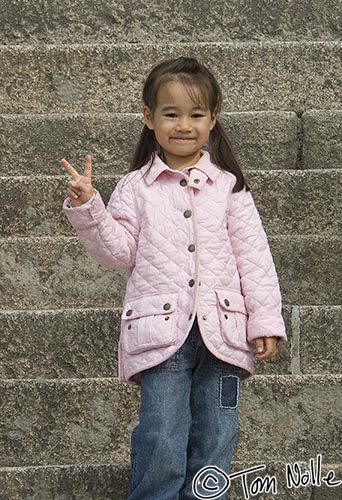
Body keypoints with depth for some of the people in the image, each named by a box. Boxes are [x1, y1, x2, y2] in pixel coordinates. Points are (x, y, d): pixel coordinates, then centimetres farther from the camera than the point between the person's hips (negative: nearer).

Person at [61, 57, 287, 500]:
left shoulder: (227, 185, 7)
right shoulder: (136, 187, 6)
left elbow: (254, 255, 6)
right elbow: (118, 251, 3)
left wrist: (266, 319, 0)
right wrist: (87, 209, -9)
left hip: (220, 329, 2)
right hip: (161, 330, -1)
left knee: (214, 443, 7)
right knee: (161, 445, -8)